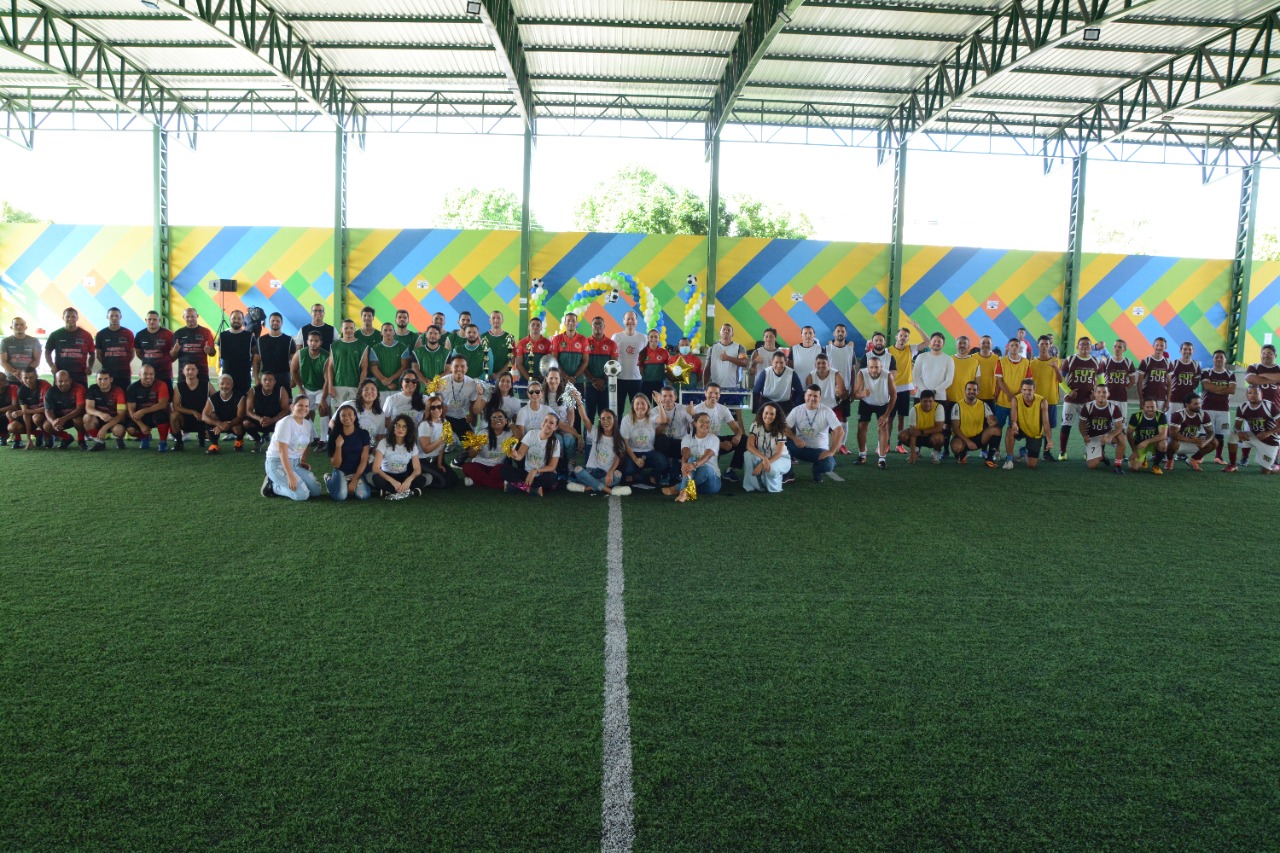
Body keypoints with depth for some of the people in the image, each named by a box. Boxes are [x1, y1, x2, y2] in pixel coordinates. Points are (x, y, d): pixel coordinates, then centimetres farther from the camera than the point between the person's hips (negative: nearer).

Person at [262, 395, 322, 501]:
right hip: (277, 462, -8)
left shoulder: (308, 425, 5)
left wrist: (302, 461, -1)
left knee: (316, 491, -5)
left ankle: (280, 483, 10)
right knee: (302, 494, -23)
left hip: (295, 463, 8)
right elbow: (283, 451, -23)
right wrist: (290, 476, -29)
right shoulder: (286, 423, -17)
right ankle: (273, 486, 1)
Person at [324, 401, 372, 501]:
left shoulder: (363, 434, -5)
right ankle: (329, 480, 9)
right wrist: (338, 446, -21)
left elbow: (364, 460, -6)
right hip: (341, 472, 0)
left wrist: (354, 480, -13)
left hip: (358, 472, 0)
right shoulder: (335, 436, -5)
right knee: (340, 496, -27)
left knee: (363, 496, -27)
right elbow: (336, 465, -7)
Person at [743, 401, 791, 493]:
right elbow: (749, 446, -23)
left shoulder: (780, 429, -16)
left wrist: (762, 464, -34)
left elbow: (778, 453, -21)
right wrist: (764, 458, -39)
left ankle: (774, 489, -4)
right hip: (761, 457, 2)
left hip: (781, 458, -2)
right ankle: (752, 486, -17)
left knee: (770, 469, -36)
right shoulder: (756, 425, -13)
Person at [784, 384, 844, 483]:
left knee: (828, 465, -34)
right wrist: (795, 439, -28)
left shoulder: (827, 411, -10)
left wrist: (831, 452, -22)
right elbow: (786, 428, -8)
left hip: (819, 450, -1)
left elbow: (840, 431, -15)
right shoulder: (797, 410, -4)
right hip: (800, 448, 1)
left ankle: (817, 472, 7)